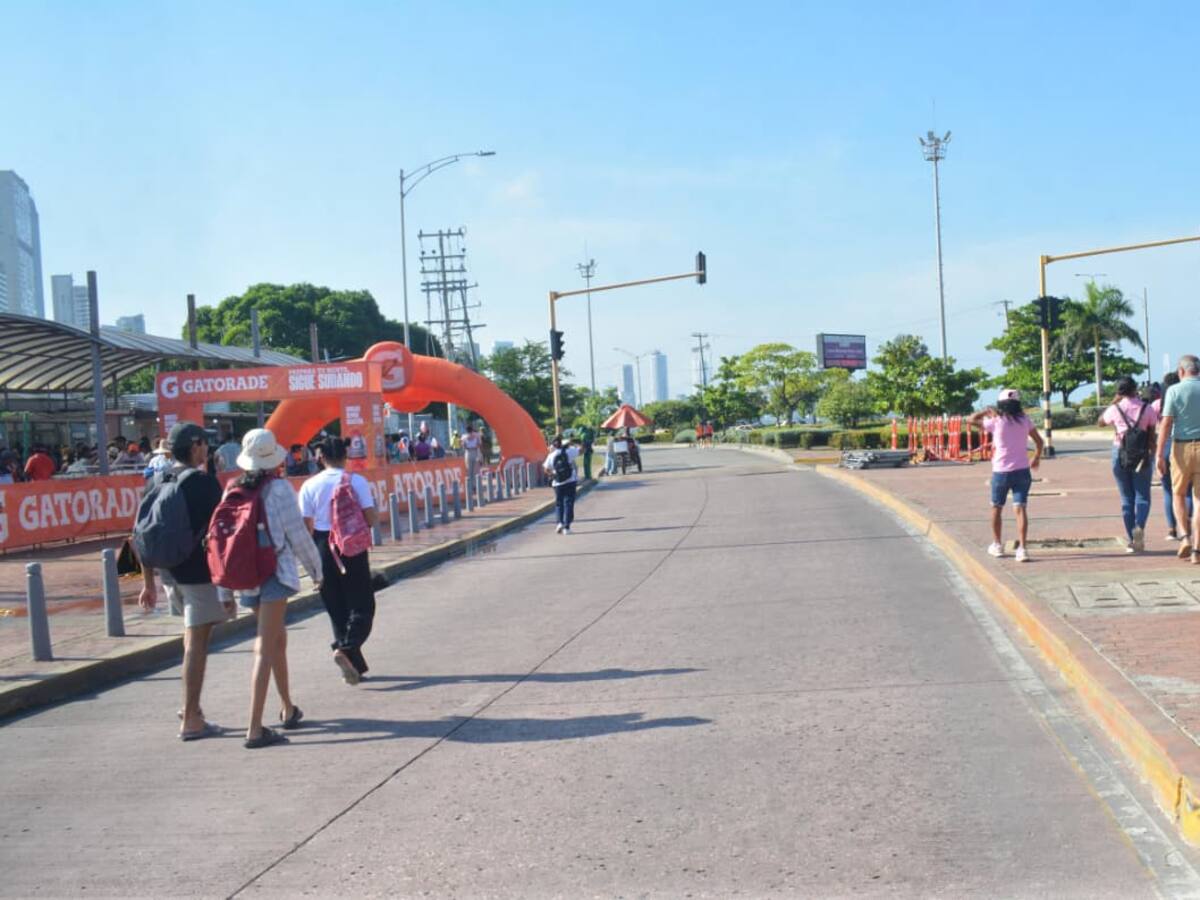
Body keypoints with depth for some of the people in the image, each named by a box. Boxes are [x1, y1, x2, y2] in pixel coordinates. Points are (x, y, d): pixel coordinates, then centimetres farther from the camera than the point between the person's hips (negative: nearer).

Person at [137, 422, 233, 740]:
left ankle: (192, 706, 21)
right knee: (196, 642, -1)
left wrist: (149, 583, 15)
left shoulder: (156, 482, 7)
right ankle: (190, 720, 2)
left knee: (196, 636, 23)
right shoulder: (204, 481, -11)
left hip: (170, 574, 7)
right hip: (201, 573, -7)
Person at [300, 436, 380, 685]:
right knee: (362, 606, 5)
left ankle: (354, 665, 13)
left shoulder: (310, 485, -1)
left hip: (324, 549, 3)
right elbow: (371, 519, -10)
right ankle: (346, 649, -19)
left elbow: (306, 526, -3)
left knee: (337, 608, 12)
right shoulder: (357, 481, -6)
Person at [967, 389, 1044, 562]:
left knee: (997, 508, 17)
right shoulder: (1024, 420, 1)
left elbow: (970, 419, 1)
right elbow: (1039, 441, 8)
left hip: (1001, 472, -1)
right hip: (1022, 470, 2)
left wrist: (987, 412, 13)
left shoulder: (995, 422, -8)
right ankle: (1022, 548, -16)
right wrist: (1036, 458, 24)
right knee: (1020, 509, -4)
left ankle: (997, 545, 28)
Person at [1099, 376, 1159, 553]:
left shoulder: (1115, 409, -3)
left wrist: (1114, 402, 17)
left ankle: (1131, 541, 6)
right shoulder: (1148, 408, -3)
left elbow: (1101, 421, 18)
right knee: (1142, 496, 5)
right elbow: (1151, 436, -2)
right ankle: (1139, 526, -24)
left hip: (1120, 454, 1)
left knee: (1127, 498, 8)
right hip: (1141, 455, -1)